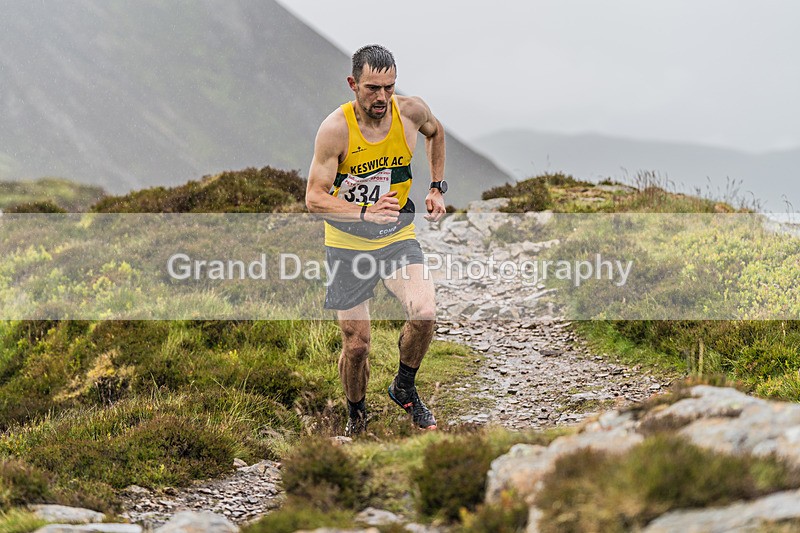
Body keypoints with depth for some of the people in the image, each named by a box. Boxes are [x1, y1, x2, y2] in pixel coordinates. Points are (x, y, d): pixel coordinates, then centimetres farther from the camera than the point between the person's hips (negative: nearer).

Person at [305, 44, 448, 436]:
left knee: (424, 314, -22)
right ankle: (356, 415, 29)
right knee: (356, 344, 1)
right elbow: (314, 198, -20)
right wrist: (365, 213, -34)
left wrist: (437, 188, 10)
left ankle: (404, 389, 5)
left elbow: (435, 132, 16)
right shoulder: (335, 129, -20)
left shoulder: (411, 111, -10)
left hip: (397, 237, 2)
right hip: (348, 243, -2)